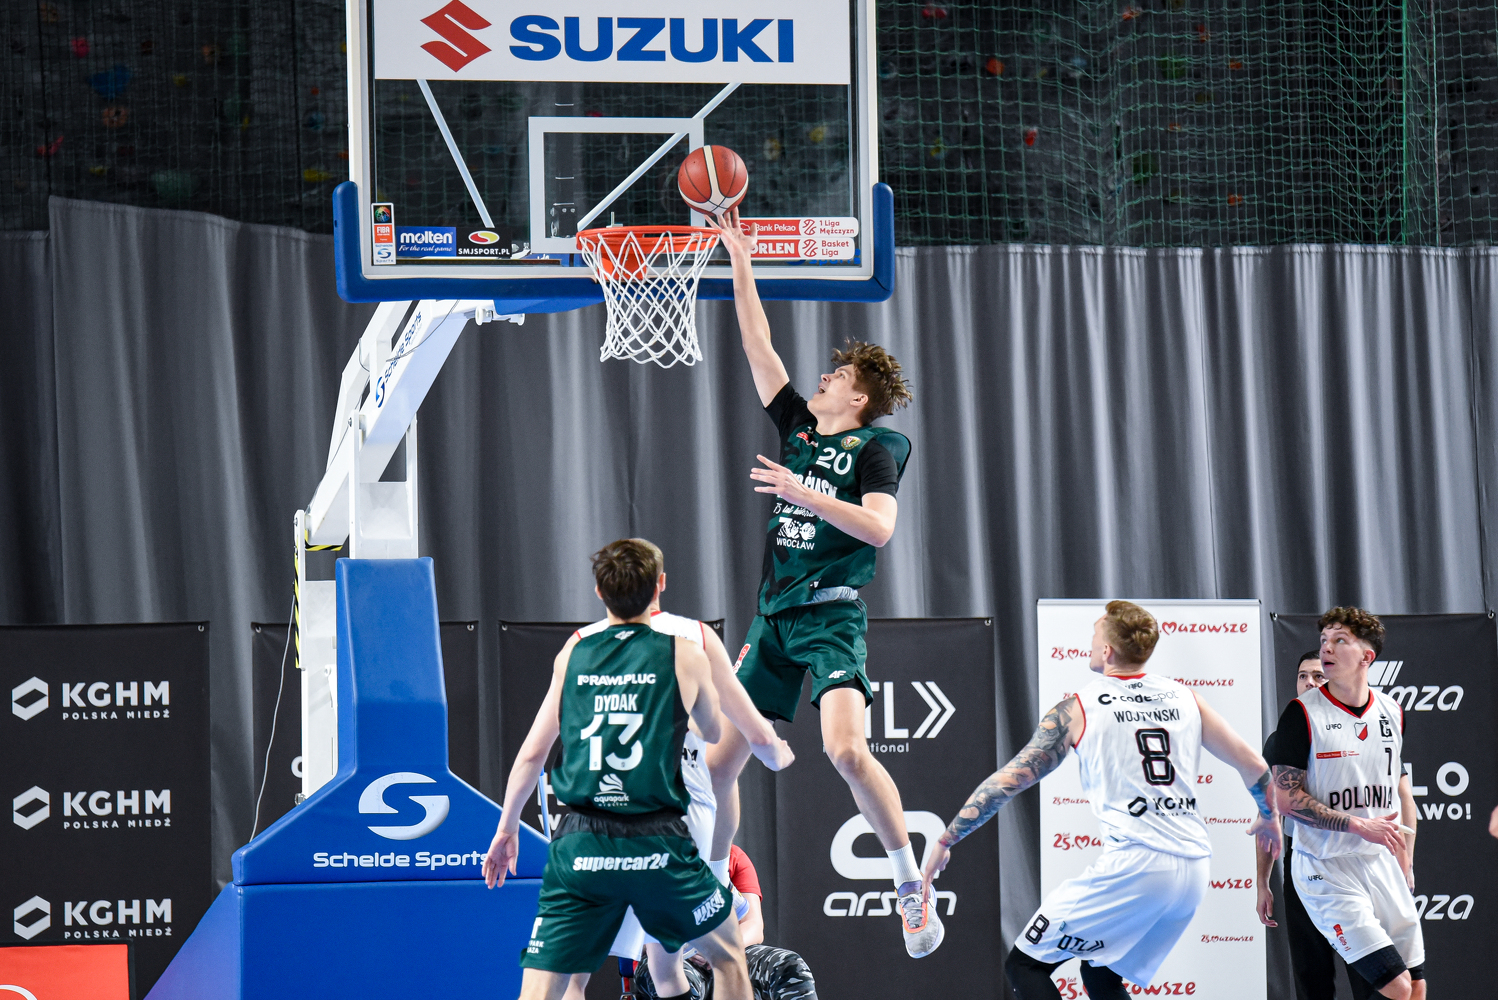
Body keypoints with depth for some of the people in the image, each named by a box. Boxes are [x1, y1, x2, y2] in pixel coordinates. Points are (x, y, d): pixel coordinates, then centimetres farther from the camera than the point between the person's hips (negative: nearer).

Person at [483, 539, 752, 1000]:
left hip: (580, 845, 1)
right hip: (658, 847, -1)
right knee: (729, 957, 22)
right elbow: (713, 732, 19)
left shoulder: (573, 653, 7)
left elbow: (532, 754, 10)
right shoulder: (685, 654, 1)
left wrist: (507, 828, 23)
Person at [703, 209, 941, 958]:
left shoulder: (874, 448, -1)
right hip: (773, 620, 7)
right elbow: (759, 349, 18)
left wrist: (801, 493, -20)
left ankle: (913, 890, -17)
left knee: (845, 749, -26)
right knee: (717, 763, 5)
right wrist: (741, 262, 16)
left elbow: (879, 527, -17)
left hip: (830, 617, -7)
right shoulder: (799, 430, 16)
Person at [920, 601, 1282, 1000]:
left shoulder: (1078, 708, 1)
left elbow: (1009, 780, 1)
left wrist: (945, 841, 9)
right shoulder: (1184, 698, 13)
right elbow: (1254, 766, 18)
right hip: (1194, 871, 6)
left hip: (1133, 864, -6)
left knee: (1024, 965, 1)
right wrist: (1269, 816, 39)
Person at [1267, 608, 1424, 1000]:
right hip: (1327, 871, -6)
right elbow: (1287, 798, -12)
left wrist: (1405, 862, 14)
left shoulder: (1391, 713, 8)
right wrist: (1359, 825, -17)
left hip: (1383, 865, 6)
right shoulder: (1303, 714, -9)